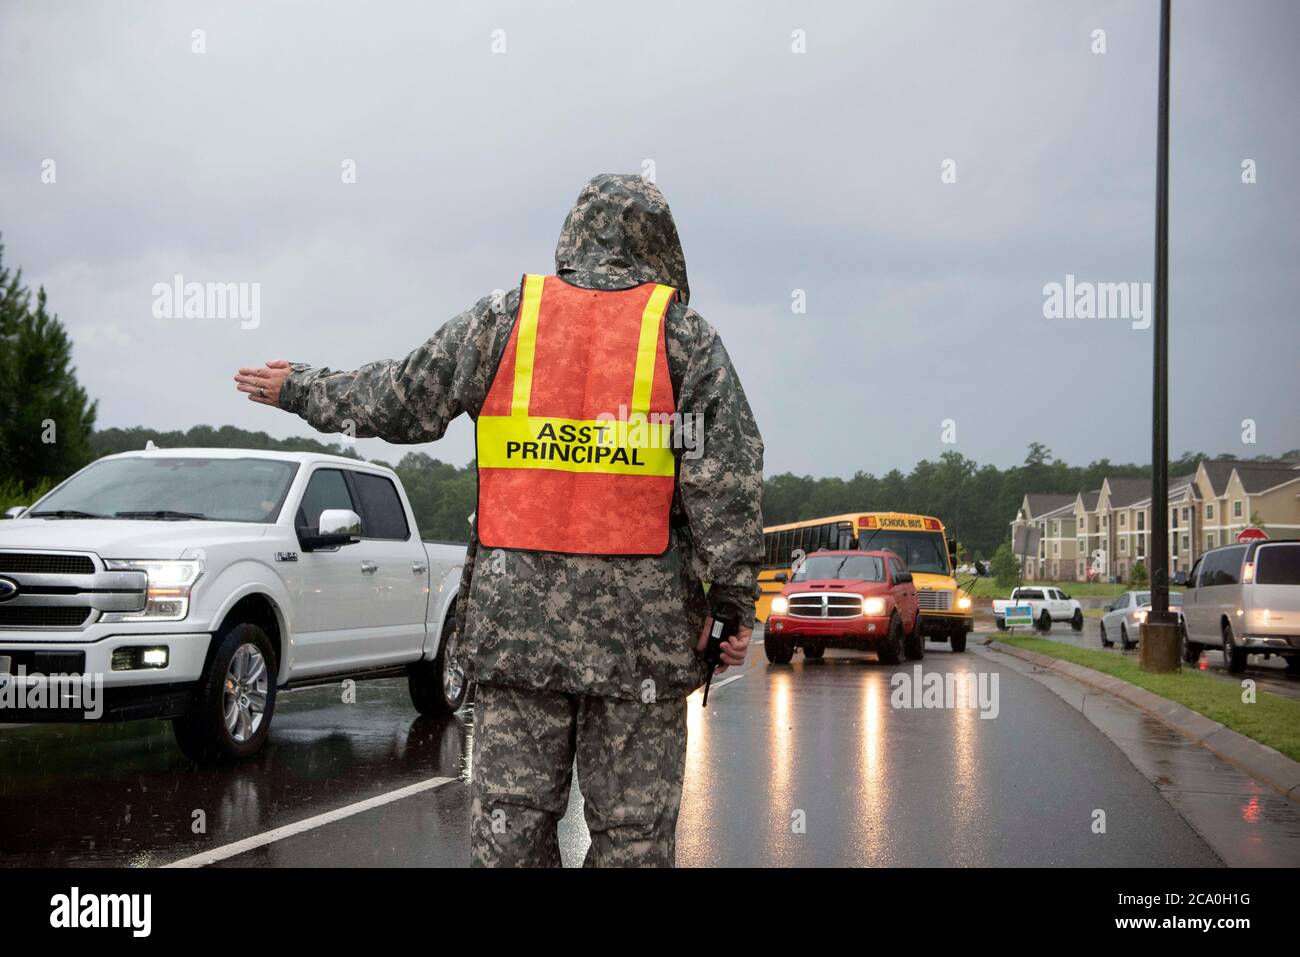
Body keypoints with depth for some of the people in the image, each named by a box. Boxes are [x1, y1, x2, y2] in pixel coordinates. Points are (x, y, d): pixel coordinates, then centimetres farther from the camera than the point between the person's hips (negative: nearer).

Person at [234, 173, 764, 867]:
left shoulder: (499, 323, 5)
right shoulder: (684, 337, 1)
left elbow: (397, 401, 13)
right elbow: (727, 479, -5)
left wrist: (301, 390, 30)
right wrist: (733, 602, -1)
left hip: (515, 614, 2)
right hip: (639, 626, -2)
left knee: (510, 815, 7)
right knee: (632, 827, 3)